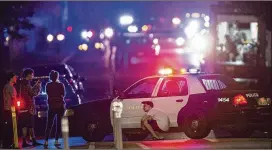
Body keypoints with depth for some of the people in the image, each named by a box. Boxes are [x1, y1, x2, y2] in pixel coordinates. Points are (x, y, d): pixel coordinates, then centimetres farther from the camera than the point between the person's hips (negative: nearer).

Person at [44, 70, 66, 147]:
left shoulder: (48, 85, -3)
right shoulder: (60, 85, -6)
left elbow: (48, 94, 6)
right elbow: (63, 94, 4)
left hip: (51, 106, 1)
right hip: (60, 106, -1)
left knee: (49, 124, 5)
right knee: (59, 124, 4)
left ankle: (46, 141, -4)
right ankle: (56, 141, -1)